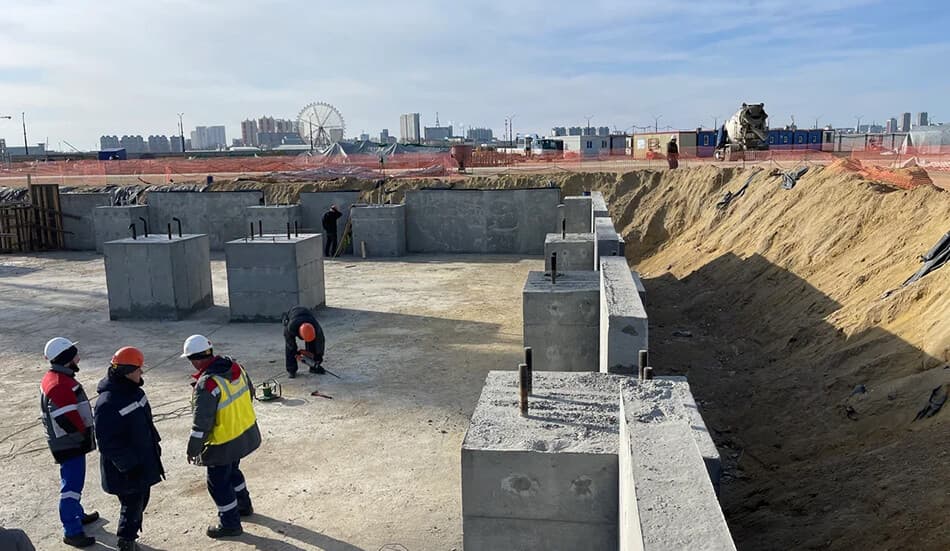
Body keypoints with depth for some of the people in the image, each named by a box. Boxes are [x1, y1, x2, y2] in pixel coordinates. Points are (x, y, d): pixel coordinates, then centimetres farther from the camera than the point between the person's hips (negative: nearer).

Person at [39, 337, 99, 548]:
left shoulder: (56, 378, 9)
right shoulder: (60, 384, -25)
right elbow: (66, 419, -27)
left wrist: (84, 434, 18)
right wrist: (85, 436, -12)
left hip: (69, 442, 11)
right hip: (70, 444, -11)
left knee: (73, 481, 24)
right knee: (72, 485, -4)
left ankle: (77, 515, 41)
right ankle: (72, 532, 3)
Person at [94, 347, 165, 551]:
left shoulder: (134, 390, 3)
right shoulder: (108, 403, -27)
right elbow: (107, 443, -24)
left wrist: (155, 446, 21)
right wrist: (128, 465, -22)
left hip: (144, 461, 9)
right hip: (125, 471, -9)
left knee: (140, 501, 21)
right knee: (132, 505, 2)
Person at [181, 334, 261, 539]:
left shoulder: (206, 385, -29)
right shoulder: (235, 367, -6)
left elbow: (201, 423, -23)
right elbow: (249, 392, 9)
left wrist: (193, 449, -10)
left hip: (224, 443, -8)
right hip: (247, 432, 8)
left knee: (218, 483, 11)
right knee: (232, 470, 30)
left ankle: (230, 524, 25)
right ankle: (244, 505, 47)